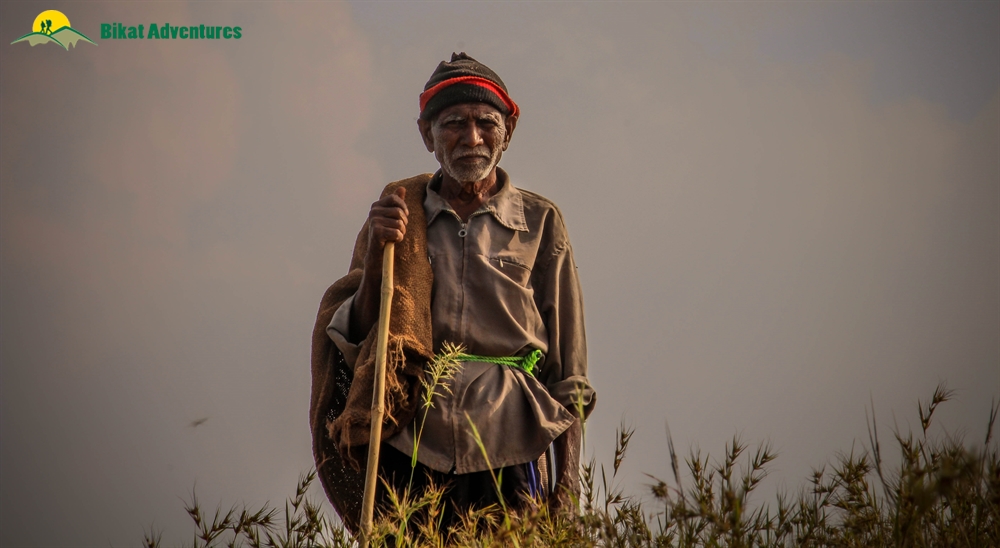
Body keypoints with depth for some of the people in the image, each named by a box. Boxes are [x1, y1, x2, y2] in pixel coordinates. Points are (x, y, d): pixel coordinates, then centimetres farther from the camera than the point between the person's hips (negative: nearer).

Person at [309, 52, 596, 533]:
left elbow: (567, 368, 6)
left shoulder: (540, 223, 7)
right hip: (409, 445, 1)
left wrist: (567, 481, 0)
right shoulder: (397, 216, 9)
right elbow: (358, 338, 5)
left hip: (505, 452, 0)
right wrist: (376, 252, -9)